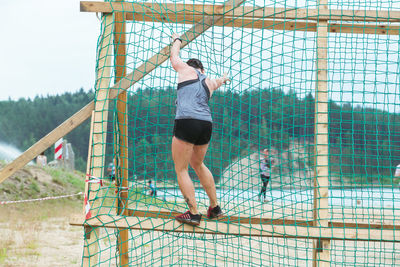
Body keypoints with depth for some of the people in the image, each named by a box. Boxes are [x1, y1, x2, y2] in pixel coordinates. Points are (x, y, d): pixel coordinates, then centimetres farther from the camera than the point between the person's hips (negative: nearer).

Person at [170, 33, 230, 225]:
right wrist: (223, 79, 72)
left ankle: (193, 213, -4)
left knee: (181, 169, 1)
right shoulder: (210, 82, 22)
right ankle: (215, 207, 29)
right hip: (206, 125, 6)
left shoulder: (186, 70, 10)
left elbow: (174, 57, 29)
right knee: (197, 164, 25)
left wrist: (177, 40, 49)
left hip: (186, 123, -6)